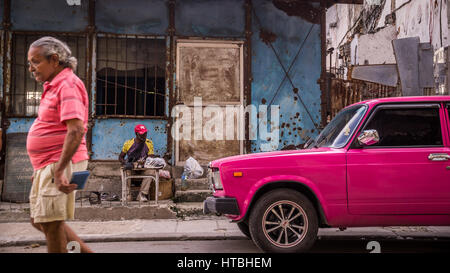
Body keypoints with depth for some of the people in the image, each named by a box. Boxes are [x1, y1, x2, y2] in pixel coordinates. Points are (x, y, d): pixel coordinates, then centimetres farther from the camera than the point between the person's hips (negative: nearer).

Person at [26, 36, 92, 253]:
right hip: (48, 166, 11)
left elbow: (76, 130, -26)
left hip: (60, 164, -11)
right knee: (39, 220, 16)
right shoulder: (54, 86, 18)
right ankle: (86, 252, 21)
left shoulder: (68, 84, -14)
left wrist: (59, 170, -29)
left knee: (51, 224, -4)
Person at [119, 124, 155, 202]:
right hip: (131, 168, 0)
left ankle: (142, 194, -28)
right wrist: (125, 163, -16)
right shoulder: (128, 143, -1)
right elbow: (120, 157, 6)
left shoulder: (149, 143, 0)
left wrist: (144, 162, -28)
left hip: (143, 169, 0)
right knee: (126, 171, -33)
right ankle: (127, 195, -22)